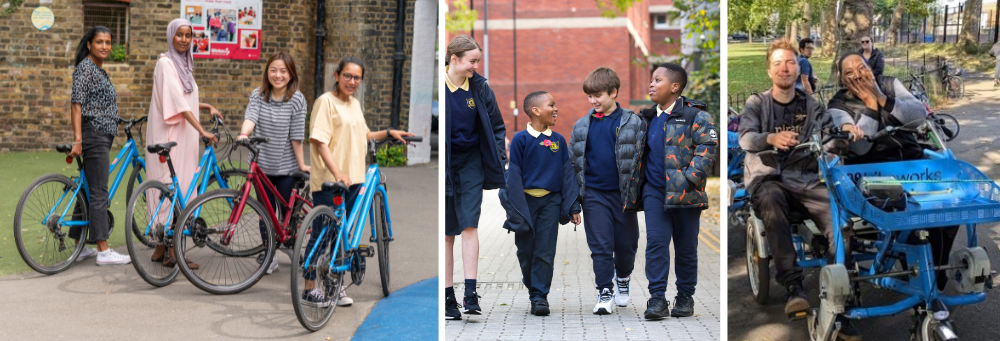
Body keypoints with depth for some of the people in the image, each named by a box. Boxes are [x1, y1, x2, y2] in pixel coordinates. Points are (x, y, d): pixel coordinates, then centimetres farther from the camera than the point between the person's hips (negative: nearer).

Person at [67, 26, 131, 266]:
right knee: (99, 194, -9)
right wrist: (77, 140, -23)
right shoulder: (85, 67, -9)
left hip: (102, 137, 10)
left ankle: (80, 247, 16)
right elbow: (76, 104, -16)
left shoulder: (100, 70, 19)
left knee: (88, 191, 11)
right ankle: (104, 251, -8)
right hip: (93, 136, -10)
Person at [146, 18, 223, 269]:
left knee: (180, 189, 9)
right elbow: (178, 102, -22)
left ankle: (161, 248, 16)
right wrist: (202, 131, -28)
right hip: (167, 136, -9)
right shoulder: (166, 63, -12)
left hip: (183, 136, 9)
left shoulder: (184, 64, 15)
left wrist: (208, 107, 10)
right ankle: (171, 253, -6)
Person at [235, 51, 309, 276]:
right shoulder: (258, 95, 0)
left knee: (288, 213, 5)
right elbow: (250, 117, -17)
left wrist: (301, 164, -6)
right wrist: (243, 134, -37)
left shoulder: (297, 100, -8)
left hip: (286, 167, -2)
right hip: (262, 165, 2)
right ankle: (270, 257, 18)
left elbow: (296, 136, -9)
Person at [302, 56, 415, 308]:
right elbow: (320, 142, -18)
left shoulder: (355, 104, 16)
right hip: (329, 182, -8)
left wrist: (389, 133, 19)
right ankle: (310, 287, 7)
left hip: (353, 180, 8)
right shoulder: (326, 101, -10)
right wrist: (337, 173, -28)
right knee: (322, 234, -2)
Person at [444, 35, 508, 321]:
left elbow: (496, 126, 11)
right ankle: (448, 298, 11)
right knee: (446, 233, 4)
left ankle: (470, 293, -8)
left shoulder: (479, 88, 1)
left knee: (469, 225, -9)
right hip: (443, 164, -1)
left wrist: (499, 159, 2)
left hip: (471, 163, 1)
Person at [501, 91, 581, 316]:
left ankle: (540, 296, 6)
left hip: (551, 202, 2)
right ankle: (532, 285, 29)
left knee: (545, 252, -2)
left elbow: (567, 174, 10)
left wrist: (573, 207, 5)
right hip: (526, 200, -2)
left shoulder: (558, 140, 7)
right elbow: (514, 175, -4)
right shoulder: (520, 139, -3)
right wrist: (516, 209, -9)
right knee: (525, 251, 6)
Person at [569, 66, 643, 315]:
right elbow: (573, 161, 12)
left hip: (623, 193, -1)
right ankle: (605, 292, 4)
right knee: (600, 245, -3)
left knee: (626, 243, 9)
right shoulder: (582, 126, 7)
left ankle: (623, 280, 35)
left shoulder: (632, 123, 0)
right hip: (594, 194, 1)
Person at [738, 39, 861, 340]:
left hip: (806, 179, 2)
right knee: (771, 202, -39)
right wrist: (771, 138, -30)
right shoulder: (756, 104, 10)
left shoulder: (811, 106, 18)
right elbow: (746, 139, -8)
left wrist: (845, 130, -21)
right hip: (767, 178, -2)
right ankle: (793, 286, -43)